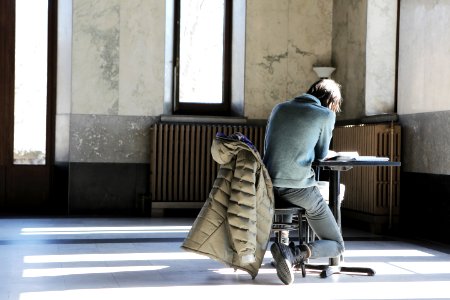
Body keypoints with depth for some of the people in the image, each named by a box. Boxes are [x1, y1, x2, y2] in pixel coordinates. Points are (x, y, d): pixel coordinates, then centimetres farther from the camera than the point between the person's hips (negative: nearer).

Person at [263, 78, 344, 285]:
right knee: (336, 245, 10)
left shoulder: (279, 108, 13)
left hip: (269, 187, 6)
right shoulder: (326, 115, 0)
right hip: (299, 188, -6)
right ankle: (293, 254, -19)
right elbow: (321, 154, 10)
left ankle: (291, 253, 28)